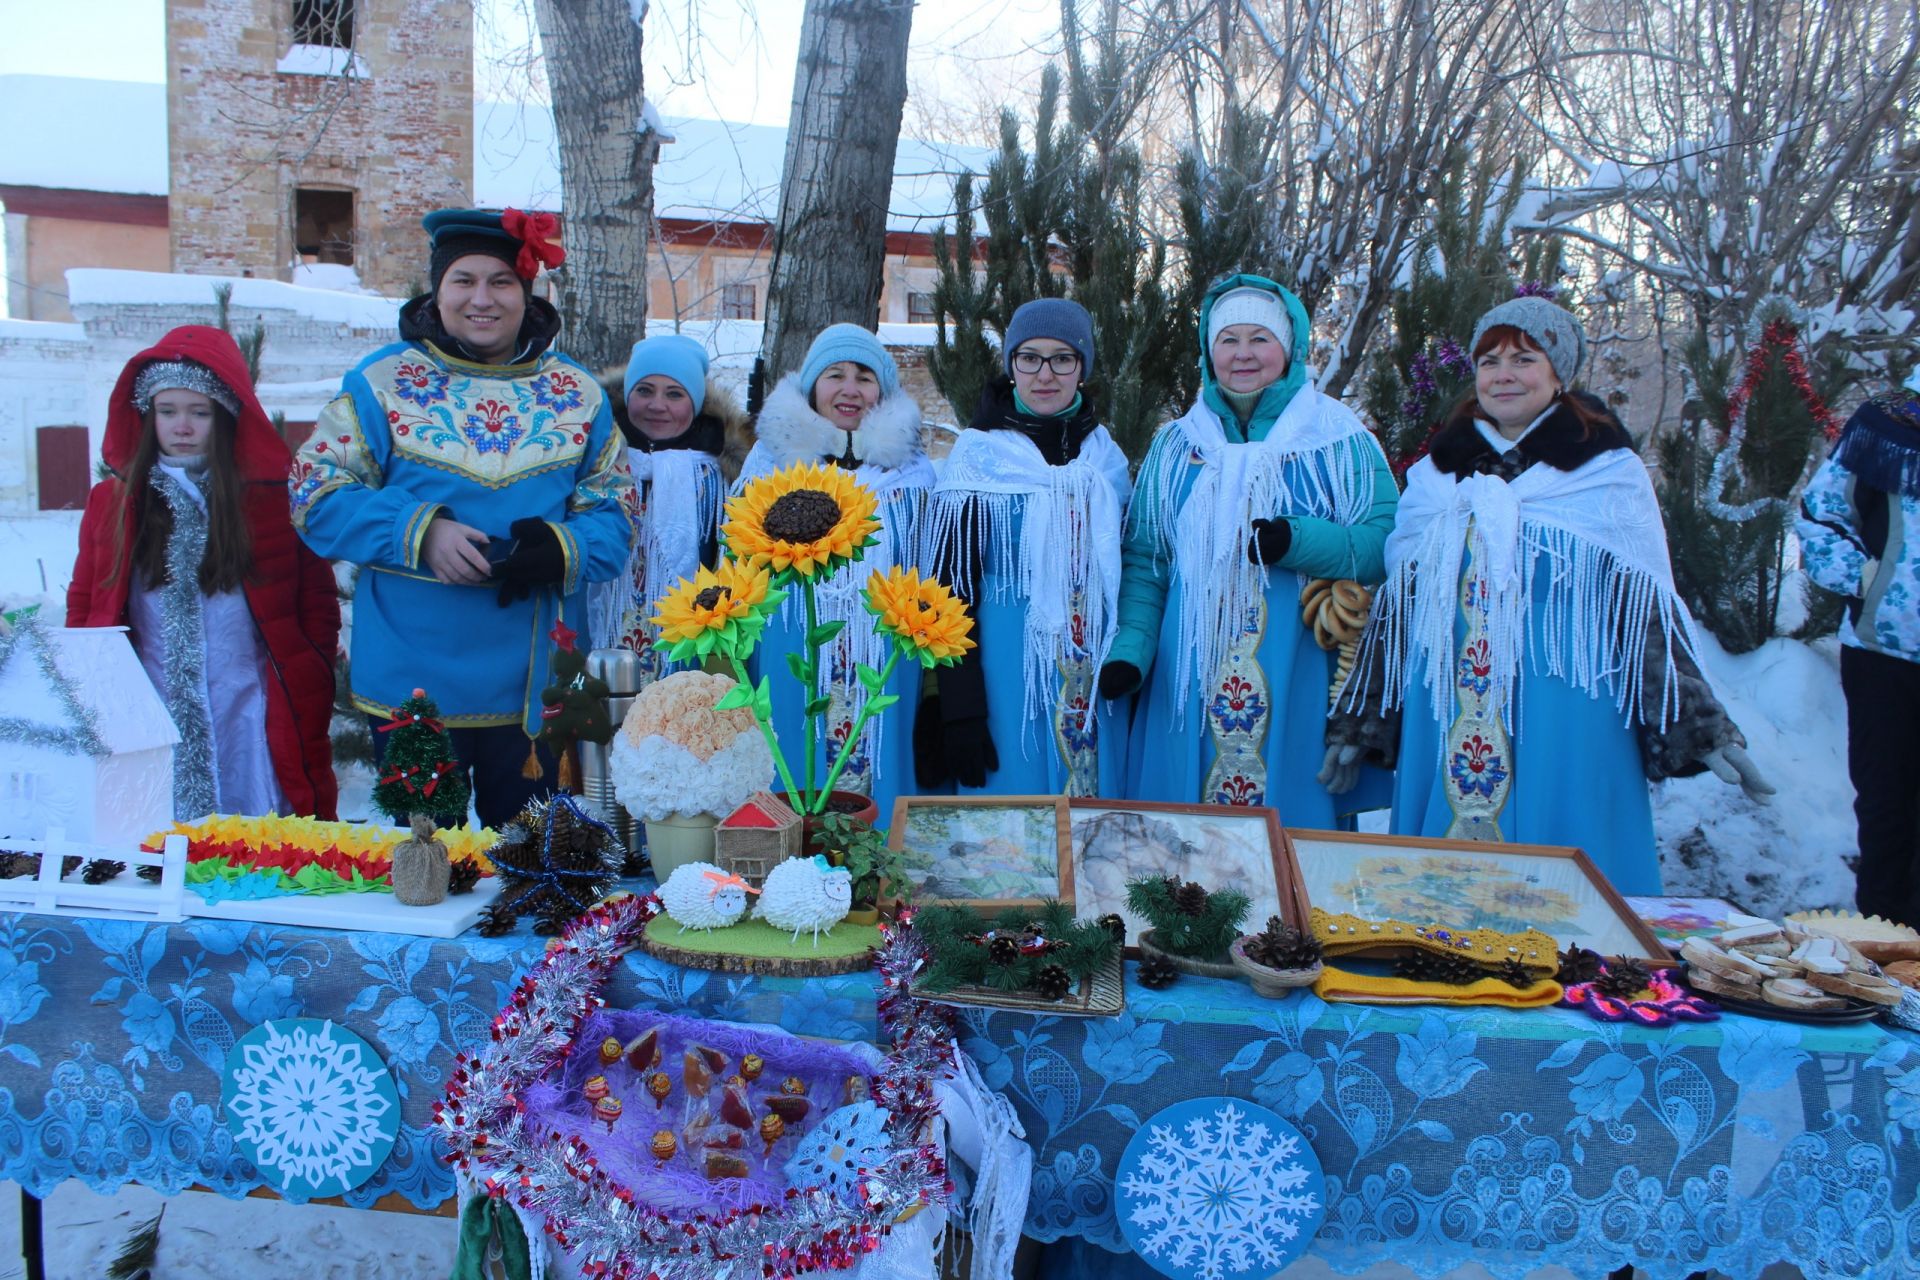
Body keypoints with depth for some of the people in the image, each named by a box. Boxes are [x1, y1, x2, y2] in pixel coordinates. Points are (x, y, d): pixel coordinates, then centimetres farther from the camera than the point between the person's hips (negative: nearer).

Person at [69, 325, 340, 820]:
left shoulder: (275, 495, 2)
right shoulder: (112, 501, 9)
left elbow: (318, 605, 3)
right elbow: (84, 608, 13)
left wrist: (309, 702, -3)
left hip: (255, 725, -2)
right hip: (147, 731, 2)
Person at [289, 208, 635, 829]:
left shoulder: (577, 394, 5)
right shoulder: (382, 383, 0)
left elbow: (615, 510, 4)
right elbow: (316, 493, -4)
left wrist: (562, 549, -17)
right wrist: (418, 533, -18)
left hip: (537, 689, 2)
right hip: (411, 683, -1)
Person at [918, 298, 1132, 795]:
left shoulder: (1106, 455, 9)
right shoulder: (978, 455, -5)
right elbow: (951, 589, -7)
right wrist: (960, 711, -13)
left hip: (1096, 676, 4)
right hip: (1008, 674, -4)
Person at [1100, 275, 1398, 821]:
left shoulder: (1338, 441, 3)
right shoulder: (1177, 444, 11)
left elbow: (1386, 542, -6)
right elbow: (1144, 557, 7)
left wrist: (1295, 541, -19)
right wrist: (1129, 649, -6)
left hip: (1298, 672, -2)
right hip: (1191, 673, 2)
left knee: (1290, 809, 1)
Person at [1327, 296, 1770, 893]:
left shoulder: (1607, 470, 3)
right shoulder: (1439, 473, 11)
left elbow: (1650, 611, 1)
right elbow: (1397, 606, 14)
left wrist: (1704, 731, -6)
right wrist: (1357, 725, 12)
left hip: (1565, 728, -3)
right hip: (1445, 725, 3)